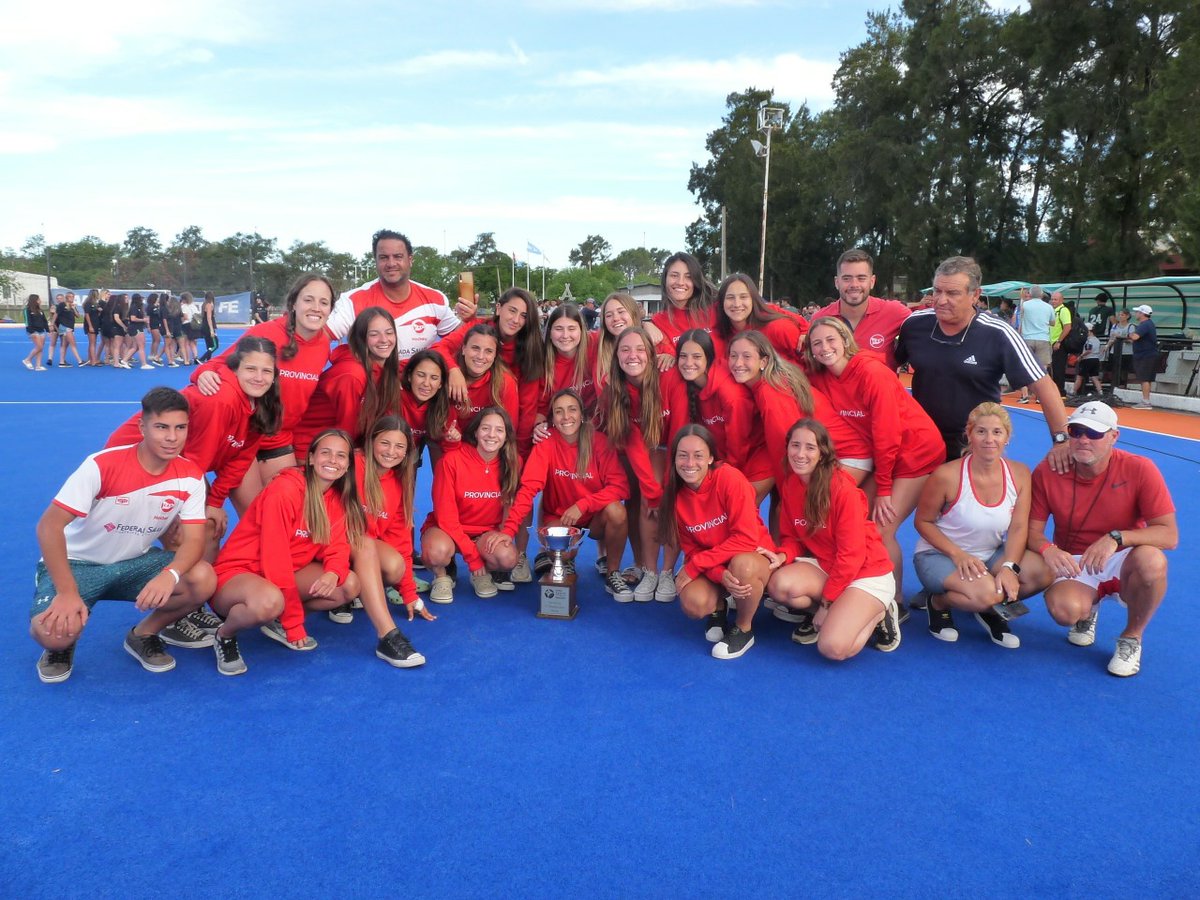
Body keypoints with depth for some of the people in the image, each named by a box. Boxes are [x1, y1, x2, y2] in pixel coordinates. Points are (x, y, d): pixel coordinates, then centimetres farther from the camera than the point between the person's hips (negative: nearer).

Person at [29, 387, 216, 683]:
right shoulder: (102, 466, -23)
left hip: (136, 562, 3)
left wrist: (170, 574, -39)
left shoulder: (190, 476, -12)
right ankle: (60, 646, 9)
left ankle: (143, 635, 4)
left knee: (203, 579, -25)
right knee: (53, 630, -32)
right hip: (78, 563, -3)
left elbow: (193, 540, -16)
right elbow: (49, 526, -23)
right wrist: (67, 592, -31)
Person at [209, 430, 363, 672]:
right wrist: (294, 623, -22)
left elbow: (337, 547, -4)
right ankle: (225, 635, -6)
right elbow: (275, 557, -24)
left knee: (350, 584, -11)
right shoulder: (284, 490, -23)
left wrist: (333, 574, -31)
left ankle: (278, 621, 4)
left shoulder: (338, 498, 1)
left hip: (285, 574, 7)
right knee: (270, 602, -39)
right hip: (236, 572, -7)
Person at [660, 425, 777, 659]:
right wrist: (721, 575, -27)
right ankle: (718, 608, 11)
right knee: (693, 603, -28)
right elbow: (692, 551, -5)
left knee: (741, 564, -39)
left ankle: (744, 630, -9)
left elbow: (746, 538, -26)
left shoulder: (730, 478, -23)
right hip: (712, 568, 3)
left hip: (753, 557, -3)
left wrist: (694, 565, -25)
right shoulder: (675, 494, -8)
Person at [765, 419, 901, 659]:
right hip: (824, 566, 5)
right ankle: (817, 614, 5)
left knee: (833, 648, -24)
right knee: (779, 585, -28)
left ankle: (878, 613, 6)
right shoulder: (789, 484, -3)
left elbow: (851, 554, -19)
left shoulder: (842, 488, -22)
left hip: (866, 572, -5)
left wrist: (826, 602, -13)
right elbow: (791, 536, 5)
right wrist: (783, 555, -19)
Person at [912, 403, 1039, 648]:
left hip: (991, 555, 5)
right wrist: (958, 554, -23)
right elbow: (923, 522, -11)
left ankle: (989, 610, 6)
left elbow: (1018, 527, -8)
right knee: (987, 592, -34)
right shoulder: (947, 475, -21)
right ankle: (938, 602, 2)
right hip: (938, 555, -5)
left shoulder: (1019, 473, -7)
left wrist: (1009, 567, -24)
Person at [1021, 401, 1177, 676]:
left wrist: (1117, 537, -35)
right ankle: (1087, 609, 12)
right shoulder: (1047, 472, -11)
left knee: (1152, 561, -36)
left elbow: (1169, 535, -19)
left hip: (1121, 561, 0)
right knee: (1065, 609, -33)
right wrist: (1047, 549, -31)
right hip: (1073, 564, 0)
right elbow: (1032, 529, -7)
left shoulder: (1139, 470, -15)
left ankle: (1131, 638, -6)